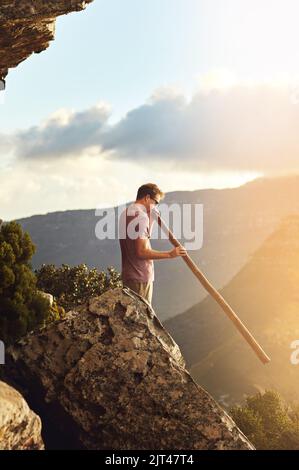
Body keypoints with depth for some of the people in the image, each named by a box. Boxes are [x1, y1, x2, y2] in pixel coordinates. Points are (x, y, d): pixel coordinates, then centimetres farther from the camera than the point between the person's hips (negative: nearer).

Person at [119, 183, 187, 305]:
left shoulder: (125, 213, 13)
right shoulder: (142, 217, -17)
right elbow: (142, 252, -22)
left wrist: (151, 219, 16)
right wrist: (170, 254, -20)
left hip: (128, 275, 10)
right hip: (141, 277, -9)